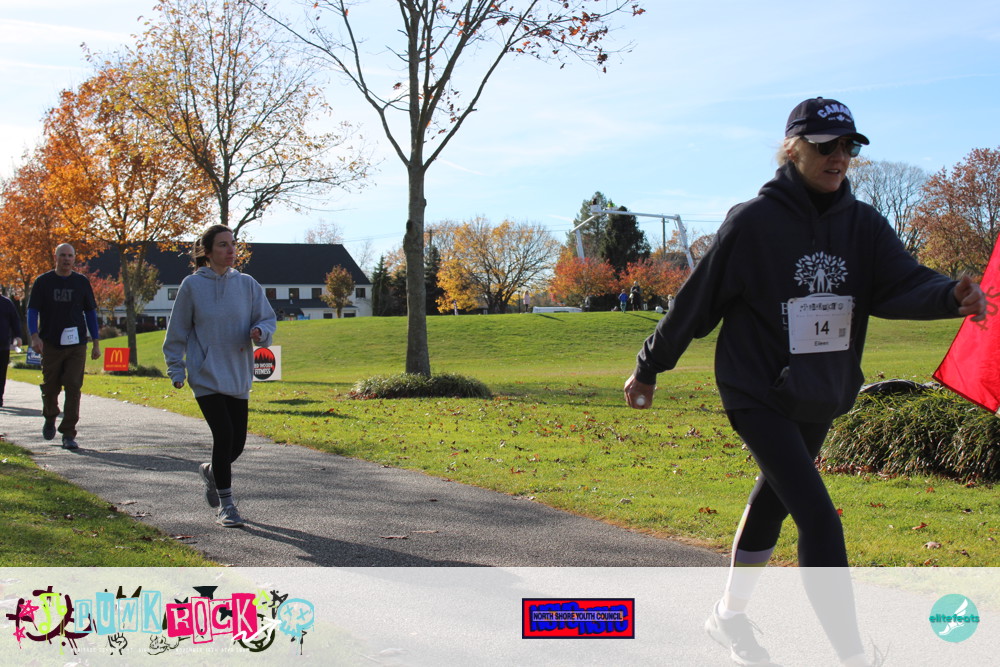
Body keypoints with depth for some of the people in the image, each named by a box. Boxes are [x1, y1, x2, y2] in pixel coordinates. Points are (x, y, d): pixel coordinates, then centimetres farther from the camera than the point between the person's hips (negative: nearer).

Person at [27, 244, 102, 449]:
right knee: (50, 386, 7)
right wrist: (34, 336, -15)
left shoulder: (82, 282, 7)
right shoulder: (43, 282, 3)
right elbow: (32, 311, 1)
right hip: (51, 345, 0)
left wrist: (96, 343, 9)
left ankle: (68, 434, -6)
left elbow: (90, 313, 13)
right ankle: (50, 419, 37)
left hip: (76, 345, 0)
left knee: (73, 387, -9)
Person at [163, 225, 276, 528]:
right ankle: (225, 504, 1)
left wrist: (260, 331, -14)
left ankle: (211, 471, 40)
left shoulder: (247, 284, 4)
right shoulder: (192, 285, -2)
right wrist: (176, 370, 1)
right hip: (206, 376, -3)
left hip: (238, 377, 3)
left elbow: (268, 319, 9)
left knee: (237, 442, 6)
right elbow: (177, 331, 4)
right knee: (224, 435, -14)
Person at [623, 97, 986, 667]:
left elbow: (900, 283, -14)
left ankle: (730, 615, 40)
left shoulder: (864, 225, 1)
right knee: (819, 518, -14)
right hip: (759, 395, -6)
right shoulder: (754, 222, -13)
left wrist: (951, 295, -36)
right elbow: (698, 300, -6)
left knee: (773, 502, 20)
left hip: (821, 398, 6)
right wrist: (648, 368, 2)